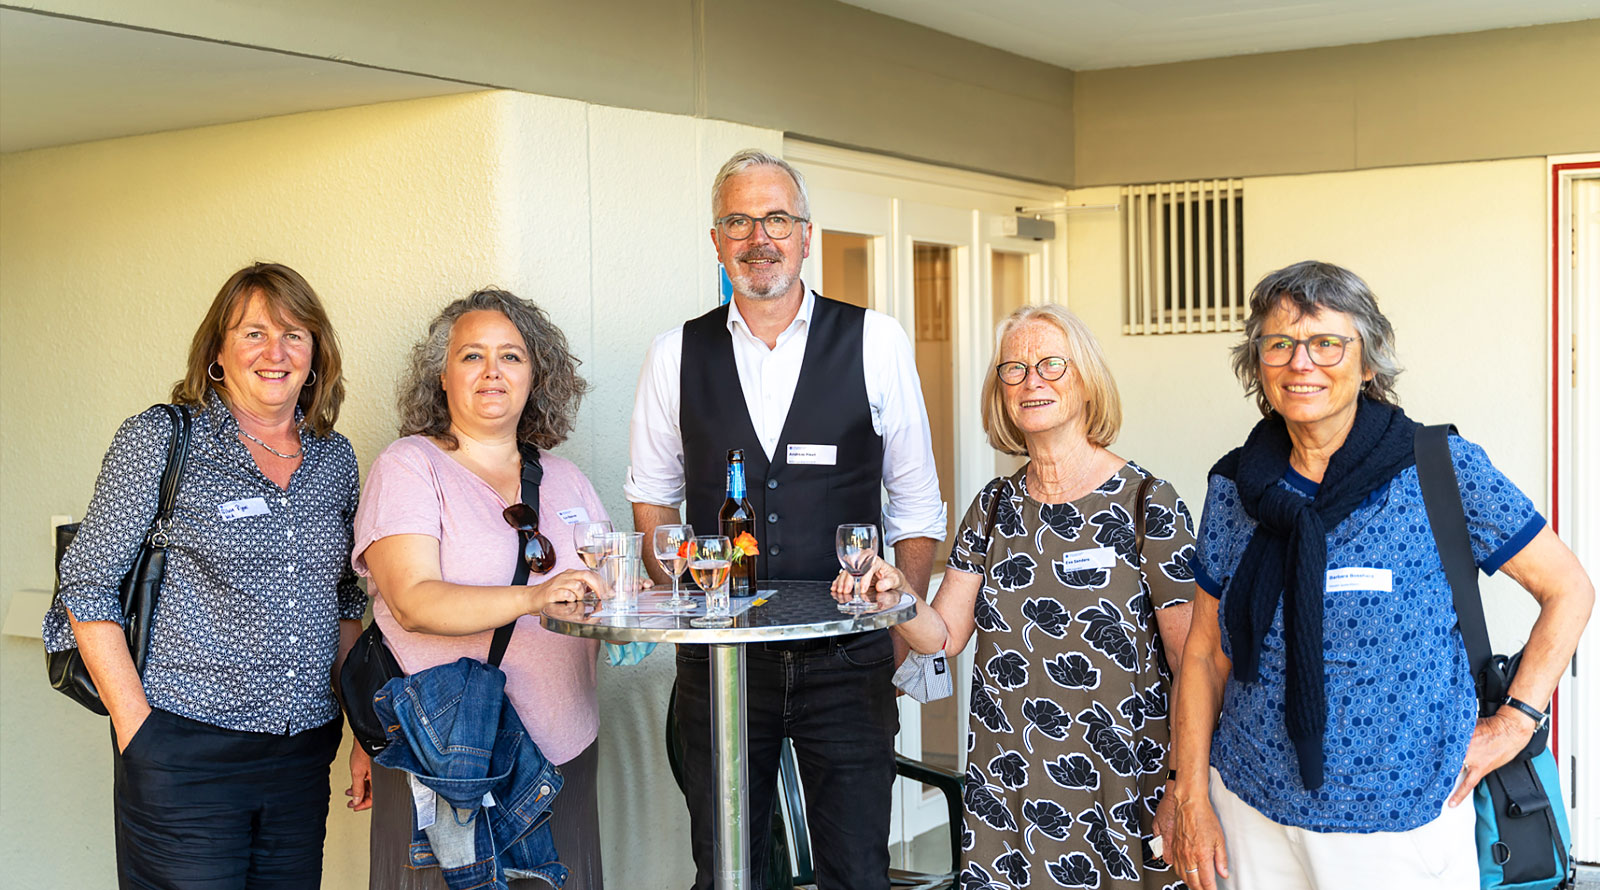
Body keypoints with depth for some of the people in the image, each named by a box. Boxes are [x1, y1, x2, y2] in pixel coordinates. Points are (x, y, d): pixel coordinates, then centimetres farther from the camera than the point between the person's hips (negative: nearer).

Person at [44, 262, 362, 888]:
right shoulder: (159, 439, -4)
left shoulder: (335, 458, 10)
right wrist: (136, 725, -11)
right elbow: (87, 585, -5)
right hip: (184, 752, -4)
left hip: (304, 753, 5)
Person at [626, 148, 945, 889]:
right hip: (718, 653, 1)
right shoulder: (676, 356, 4)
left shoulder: (875, 343, 0)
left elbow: (915, 499, 5)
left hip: (847, 654, -1)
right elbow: (652, 495, 13)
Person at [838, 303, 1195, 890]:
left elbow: (1193, 661, -9)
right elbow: (945, 633, 5)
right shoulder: (994, 506, 7)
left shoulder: (1147, 504, -8)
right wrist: (898, 599, -16)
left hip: (1121, 791, -4)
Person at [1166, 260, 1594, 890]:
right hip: (1252, 810, 3)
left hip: (1402, 821, -2)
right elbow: (1205, 652, 5)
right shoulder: (1235, 486, 1)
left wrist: (1514, 722, -7)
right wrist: (1192, 798, 1)